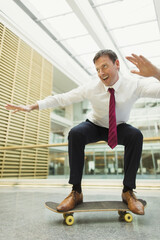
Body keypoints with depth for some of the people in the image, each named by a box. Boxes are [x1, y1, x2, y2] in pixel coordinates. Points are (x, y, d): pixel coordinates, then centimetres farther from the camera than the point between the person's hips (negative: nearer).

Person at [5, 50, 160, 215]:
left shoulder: (135, 85, -22)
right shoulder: (91, 88, -20)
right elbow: (61, 98, -19)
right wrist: (32, 106, -26)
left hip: (119, 128, 0)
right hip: (95, 126, 1)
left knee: (136, 135, -33)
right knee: (75, 133, -32)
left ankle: (128, 191, -18)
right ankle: (76, 191, -21)